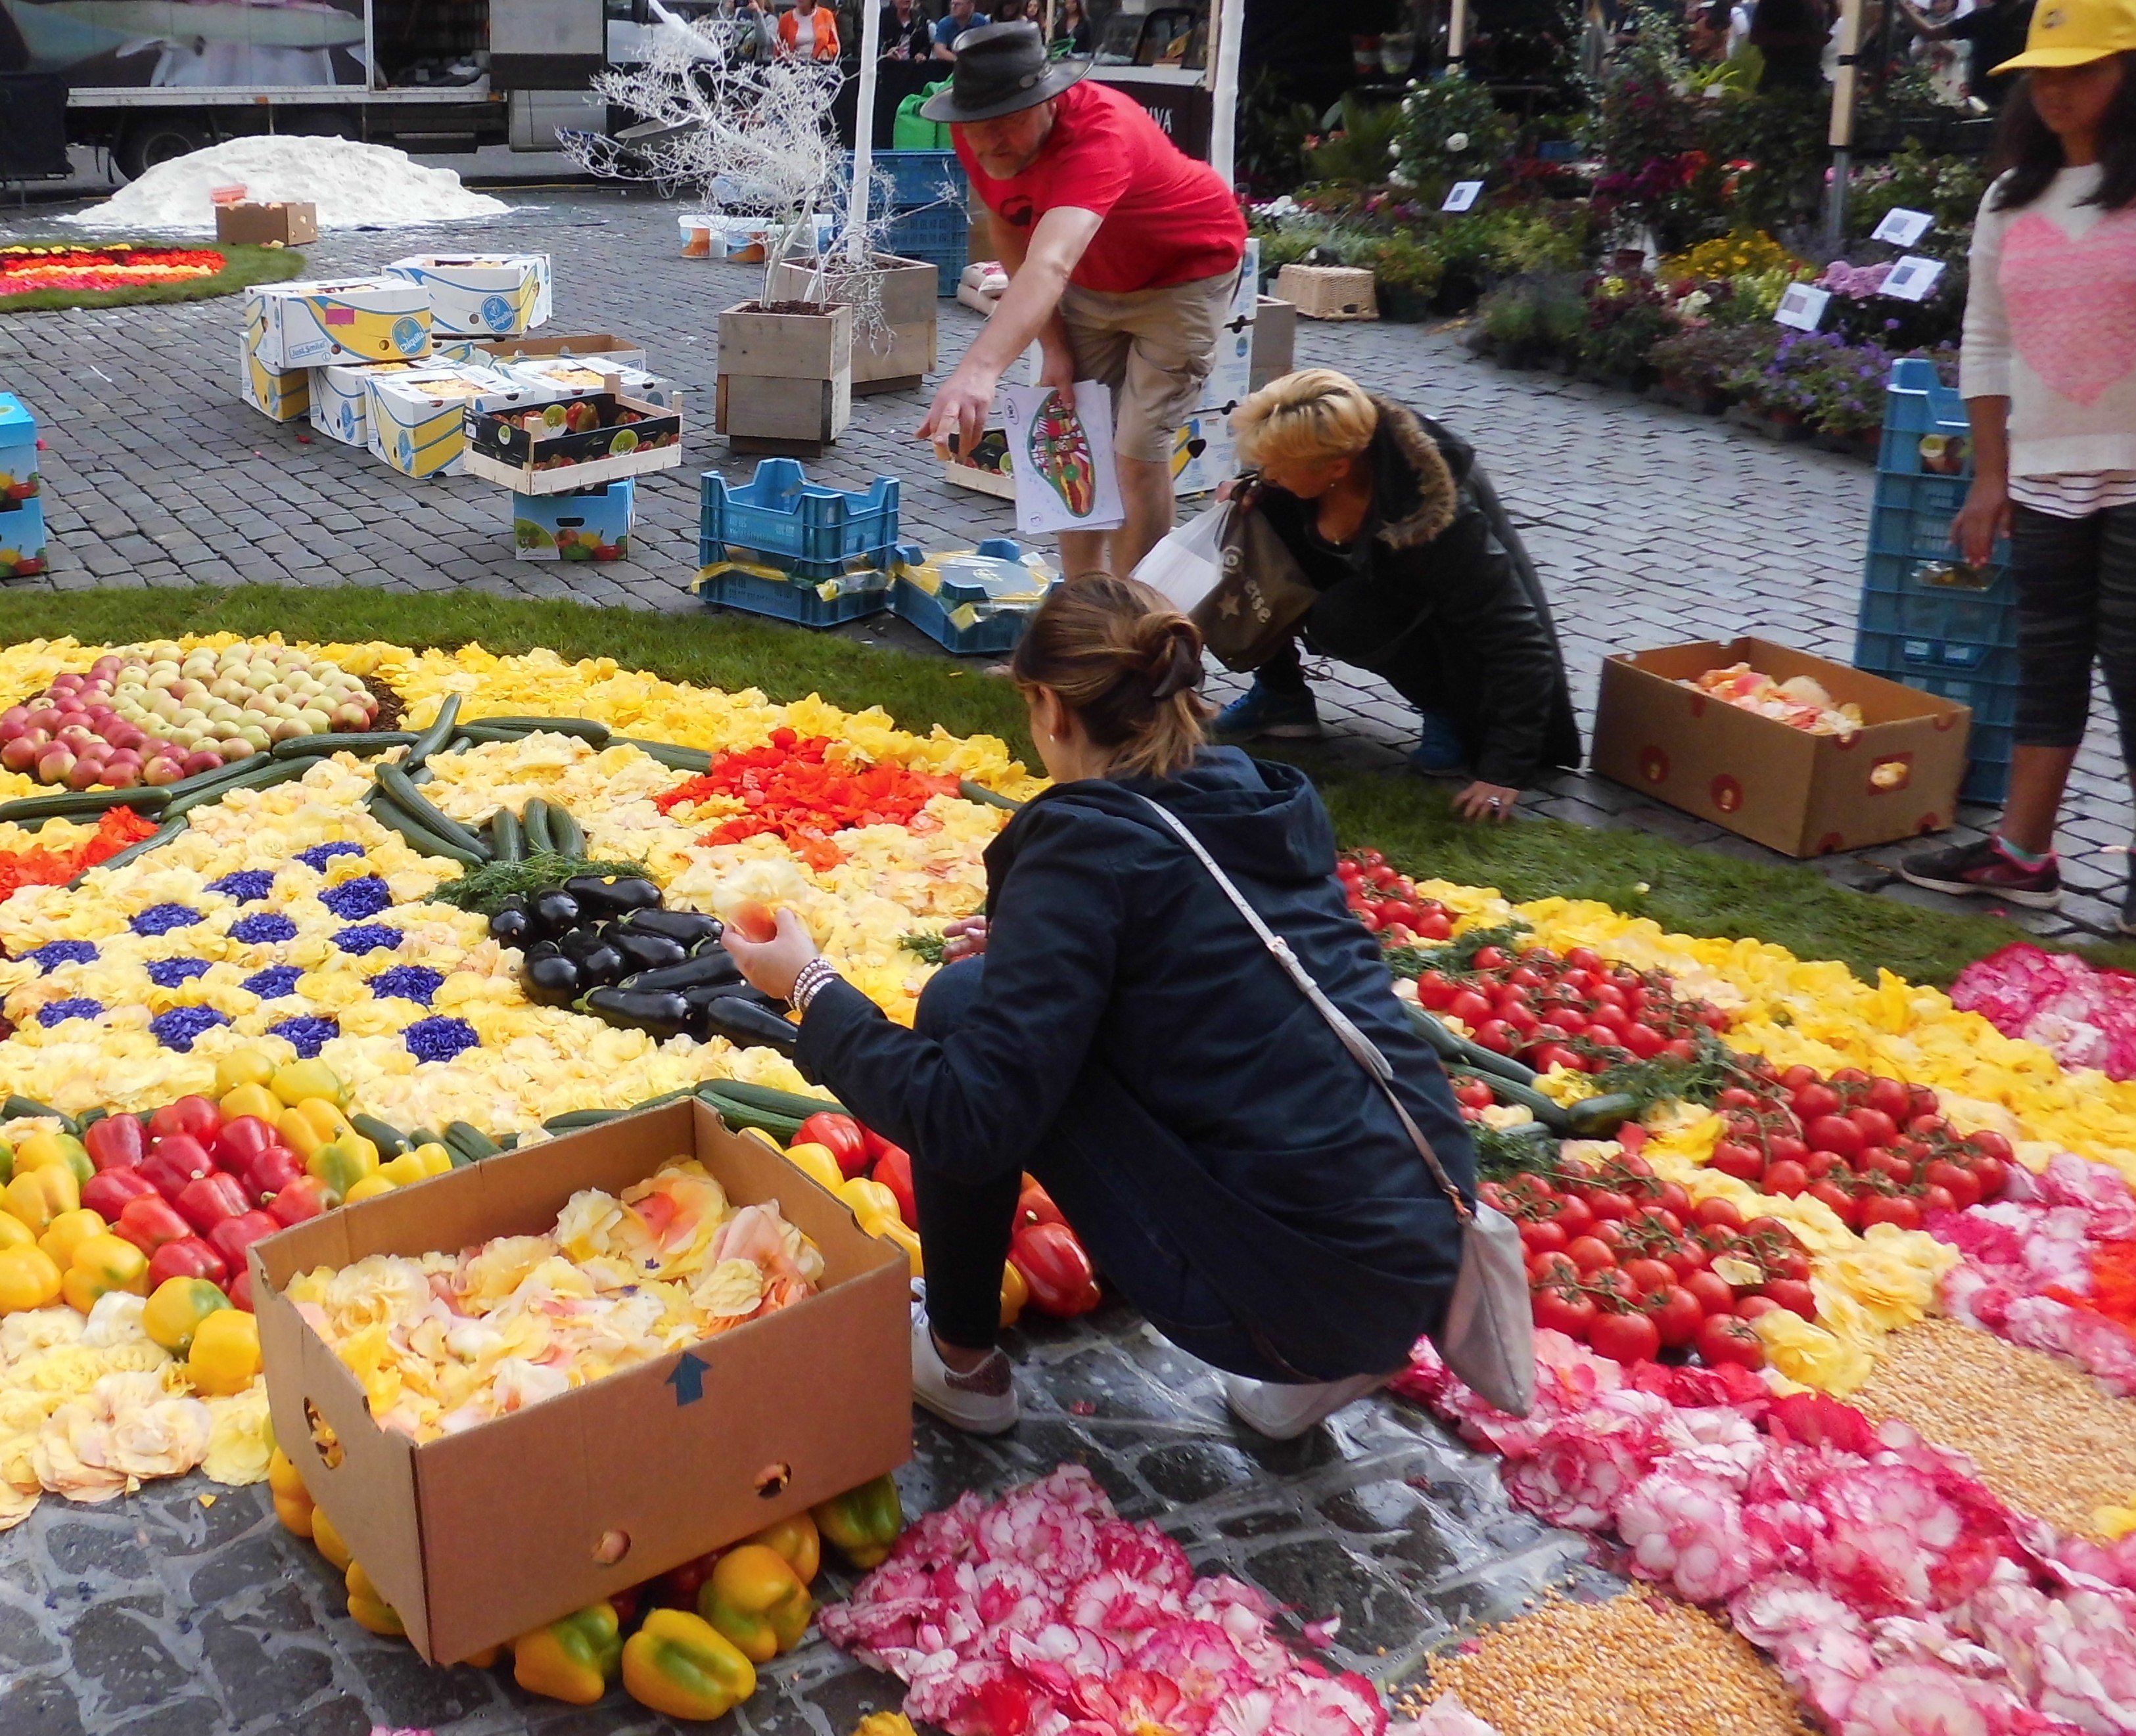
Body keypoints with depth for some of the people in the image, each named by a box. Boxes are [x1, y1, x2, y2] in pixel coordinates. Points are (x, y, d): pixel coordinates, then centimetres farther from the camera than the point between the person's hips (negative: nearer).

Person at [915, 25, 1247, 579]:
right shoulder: (977, 137, -19)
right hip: (1093, 277, 7)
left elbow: (1050, 265, -57)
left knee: (1137, 452, -11)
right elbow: (1010, 235, -2)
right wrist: (1054, 346, -10)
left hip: (1186, 268, -6)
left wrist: (980, 369, -71)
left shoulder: (1097, 131, -41)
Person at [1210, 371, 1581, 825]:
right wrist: (1248, 499, -22)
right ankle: (1281, 695, -2)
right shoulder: (1314, 451, -24)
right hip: (1372, 576, 6)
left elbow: (1516, 640, -35)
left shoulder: (1436, 517, -40)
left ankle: (1450, 710, -11)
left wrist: (1506, 770, -37)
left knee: (1341, 619, -35)